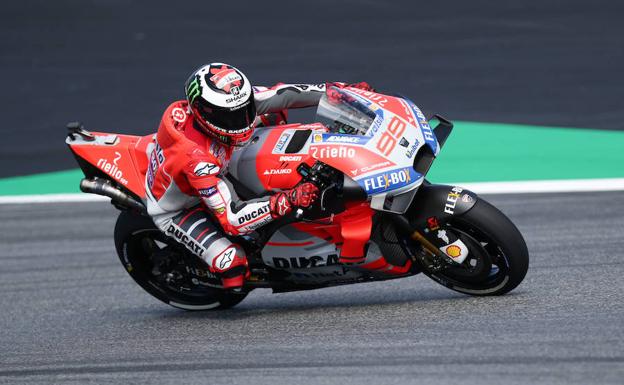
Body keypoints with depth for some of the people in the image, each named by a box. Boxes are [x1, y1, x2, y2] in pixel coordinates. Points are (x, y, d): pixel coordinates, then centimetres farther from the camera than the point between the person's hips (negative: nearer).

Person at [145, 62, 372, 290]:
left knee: (276, 112, 3)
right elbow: (232, 219, -44)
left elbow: (280, 95, -16)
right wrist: (289, 200, -53)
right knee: (231, 262, -31)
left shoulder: (230, 101, -25)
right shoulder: (197, 159, -44)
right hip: (175, 210, -7)